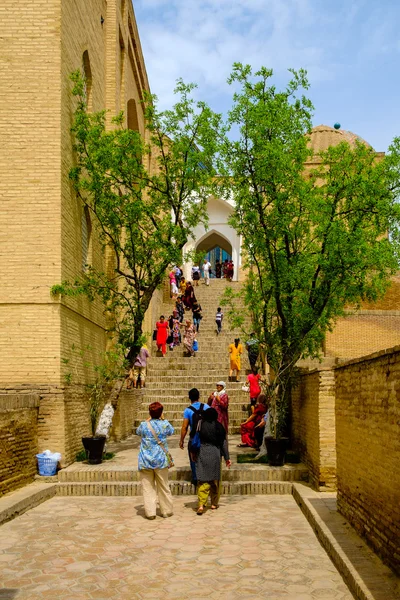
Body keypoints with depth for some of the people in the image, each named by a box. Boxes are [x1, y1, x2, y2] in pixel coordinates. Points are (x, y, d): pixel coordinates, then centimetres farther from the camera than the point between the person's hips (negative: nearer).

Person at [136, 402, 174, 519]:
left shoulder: (144, 425, -9)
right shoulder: (165, 424, -7)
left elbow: (138, 432, 14)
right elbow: (171, 431, 16)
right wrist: (163, 419, 21)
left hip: (146, 461, -1)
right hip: (161, 460, 1)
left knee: (148, 487, 6)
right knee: (163, 487, 13)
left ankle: (150, 512, 4)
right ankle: (167, 510, 21)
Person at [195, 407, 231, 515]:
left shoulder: (200, 426, -2)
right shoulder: (219, 426, -1)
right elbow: (224, 443, 2)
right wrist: (227, 458, 8)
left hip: (202, 454, -1)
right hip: (215, 454, 1)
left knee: (203, 480, -1)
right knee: (215, 480, 15)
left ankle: (201, 504, -14)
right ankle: (214, 503, 24)